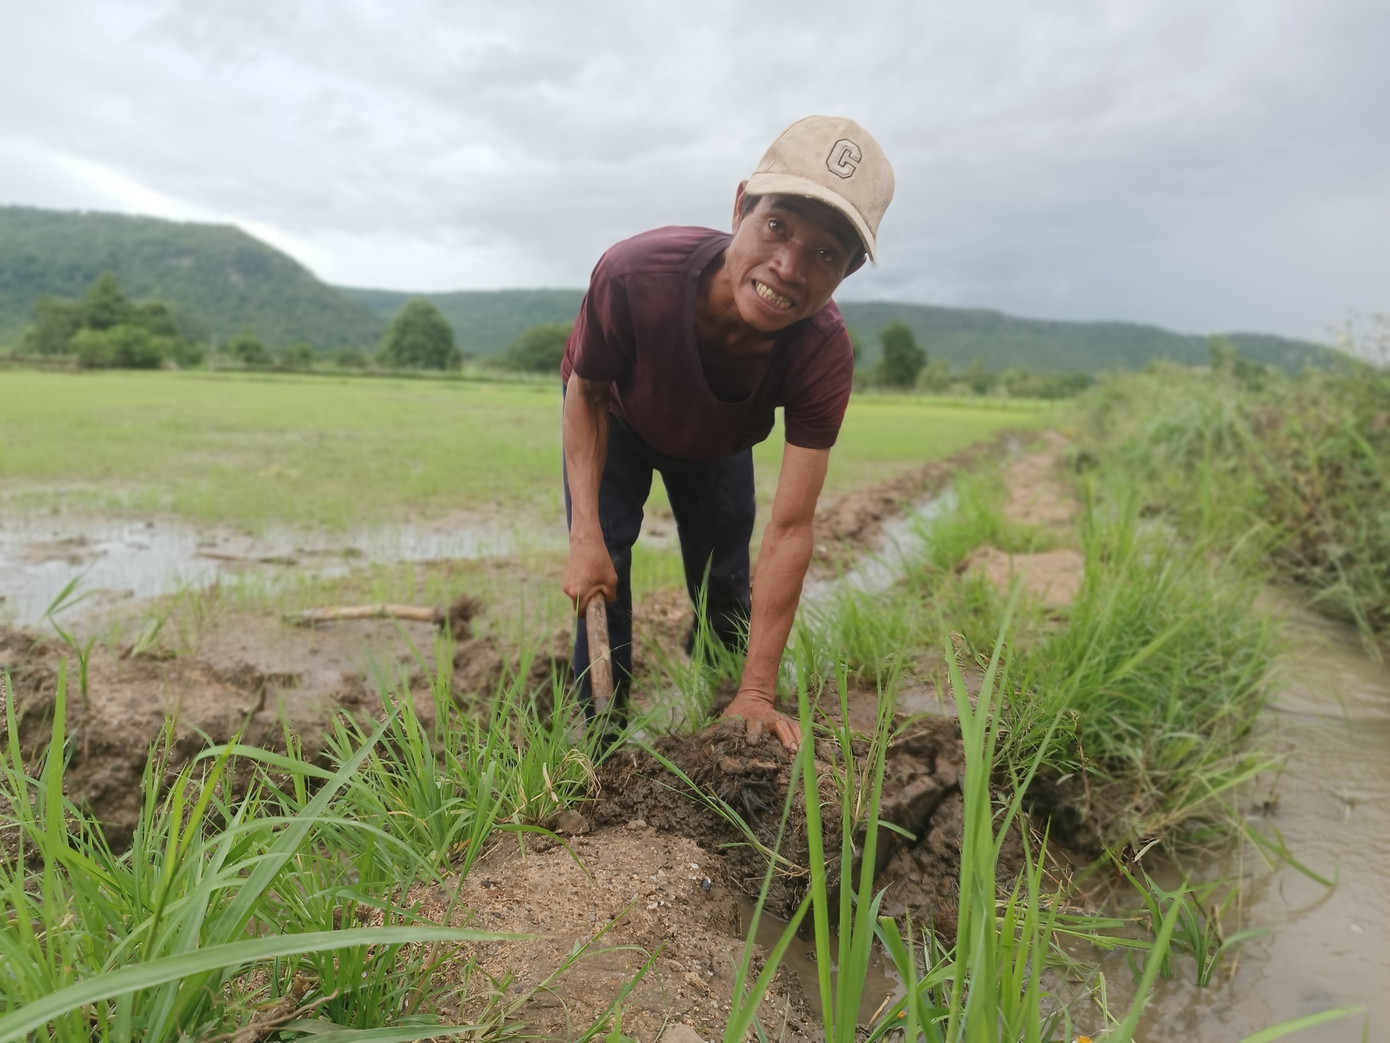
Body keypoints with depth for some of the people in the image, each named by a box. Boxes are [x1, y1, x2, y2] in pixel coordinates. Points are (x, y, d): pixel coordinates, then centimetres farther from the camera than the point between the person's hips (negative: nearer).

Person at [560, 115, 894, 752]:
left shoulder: (824, 355, -39)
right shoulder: (632, 274, -44)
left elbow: (789, 529, -37)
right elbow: (586, 390, -23)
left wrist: (757, 693, -36)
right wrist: (585, 538, -31)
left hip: (718, 442, 1)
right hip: (618, 421, -1)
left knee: (725, 587, 3)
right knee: (603, 566, -13)